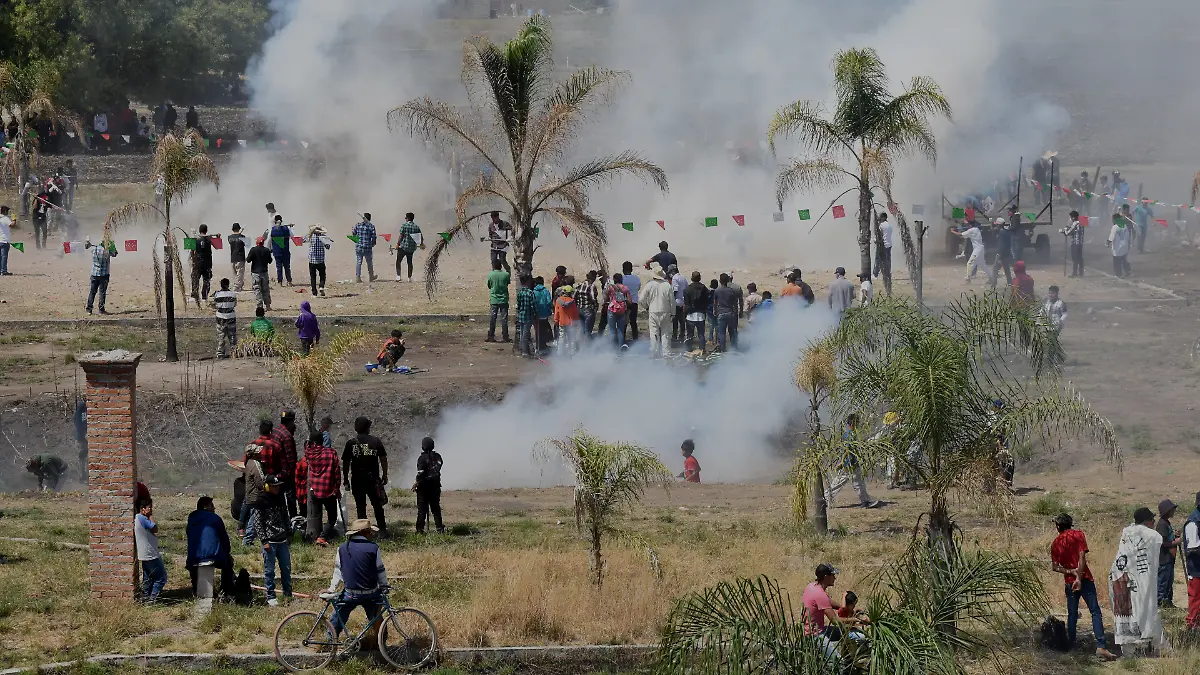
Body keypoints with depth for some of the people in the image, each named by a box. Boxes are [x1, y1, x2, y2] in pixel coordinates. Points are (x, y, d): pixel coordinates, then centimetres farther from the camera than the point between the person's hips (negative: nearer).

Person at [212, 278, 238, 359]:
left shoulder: (217, 295, -9)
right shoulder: (233, 294, -9)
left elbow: (214, 305, 1)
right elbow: (235, 304, 2)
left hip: (220, 318, 0)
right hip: (231, 318, 0)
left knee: (221, 336, 8)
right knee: (232, 336, 10)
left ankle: (220, 353, 9)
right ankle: (233, 352, 13)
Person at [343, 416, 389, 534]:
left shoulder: (350, 443, 1)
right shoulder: (376, 442, 1)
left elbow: (345, 463, 2)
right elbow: (383, 459, 3)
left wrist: (345, 480, 8)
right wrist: (385, 476, 13)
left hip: (357, 480, 0)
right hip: (373, 479, 0)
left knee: (360, 507, 6)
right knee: (377, 506, 10)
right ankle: (382, 530, 8)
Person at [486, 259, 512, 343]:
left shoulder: (490, 275, -8)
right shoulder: (506, 274, -9)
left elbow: (489, 286, 3)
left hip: (494, 300, 0)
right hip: (504, 300, 0)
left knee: (492, 318, 6)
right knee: (504, 319, 4)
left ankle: (491, 337, 4)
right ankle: (504, 337, 3)